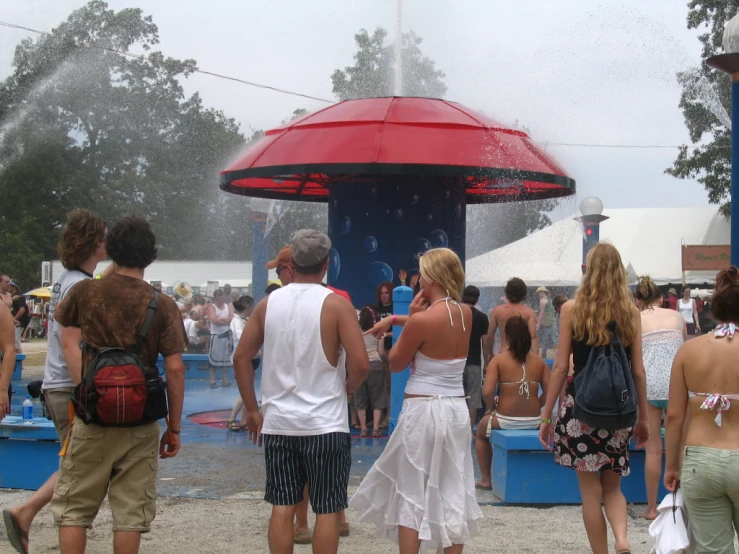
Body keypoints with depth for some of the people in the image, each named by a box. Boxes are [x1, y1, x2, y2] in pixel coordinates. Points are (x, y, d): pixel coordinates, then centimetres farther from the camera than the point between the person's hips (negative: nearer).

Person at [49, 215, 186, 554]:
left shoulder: (85, 291, 0)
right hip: (141, 424, 0)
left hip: (91, 416, 0)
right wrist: (174, 428, 2)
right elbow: (174, 369, -4)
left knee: (74, 508, 10)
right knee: (130, 512, 7)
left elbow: (69, 343, 4)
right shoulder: (162, 305, -3)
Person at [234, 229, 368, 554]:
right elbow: (360, 364, -14)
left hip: (278, 423, 4)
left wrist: (252, 410, 12)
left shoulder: (268, 304, 4)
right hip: (325, 424, -3)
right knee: (327, 510, 4)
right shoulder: (336, 304, -8)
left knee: (282, 507, 10)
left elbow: (241, 358, 6)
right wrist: (344, 390, 5)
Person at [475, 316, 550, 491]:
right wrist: (535, 406, 11)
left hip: (505, 421, -3)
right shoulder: (538, 360, 1)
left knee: (482, 430, 31)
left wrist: (492, 408, 0)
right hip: (534, 422, 3)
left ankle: (485, 479, 32)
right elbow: (549, 392, -4)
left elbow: (487, 392, -18)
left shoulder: (498, 360, -8)